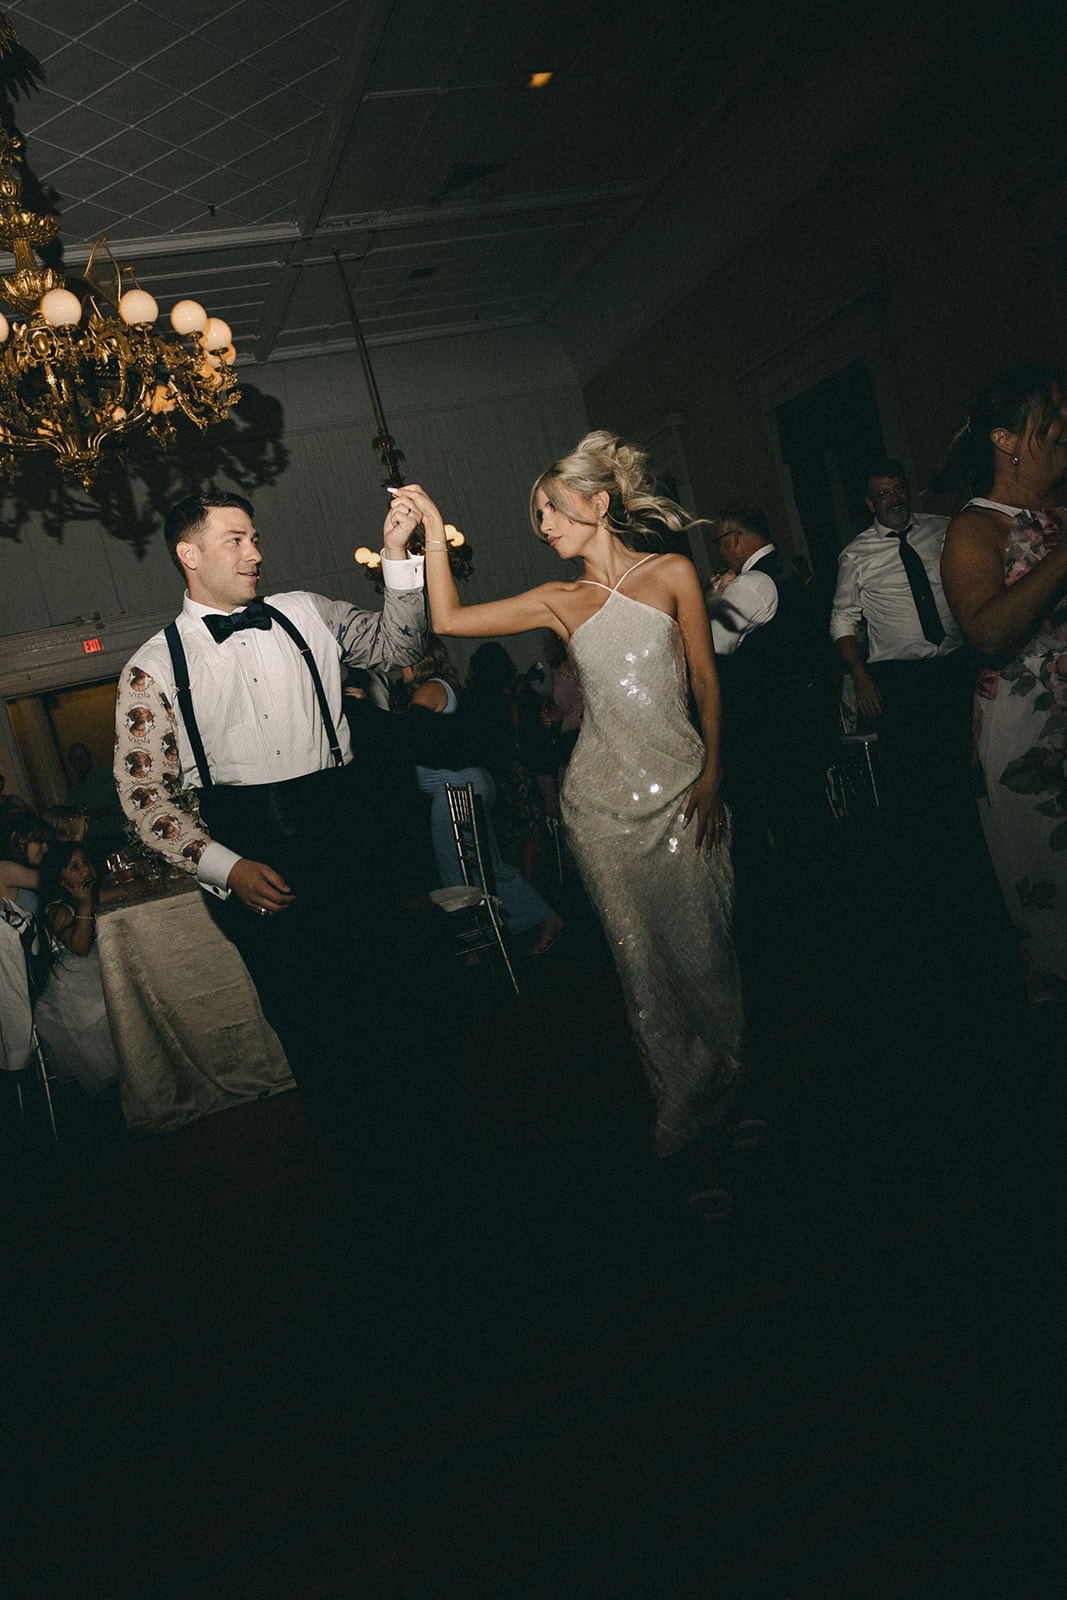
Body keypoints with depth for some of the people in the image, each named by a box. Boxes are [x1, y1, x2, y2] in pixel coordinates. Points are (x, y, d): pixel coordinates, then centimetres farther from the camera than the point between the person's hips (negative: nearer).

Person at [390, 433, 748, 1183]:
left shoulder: (672, 573, 2)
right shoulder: (559, 602, 7)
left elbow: (706, 682, 2)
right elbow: (449, 618, 1)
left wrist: (712, 772, -5)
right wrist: (434, 533, -2)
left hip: (680, 784, -2)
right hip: (605, 797, 2)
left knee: (700, 940, 3)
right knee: (640, 952, 5)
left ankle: (729, 1082, 27)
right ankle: (684, 1100, 22)